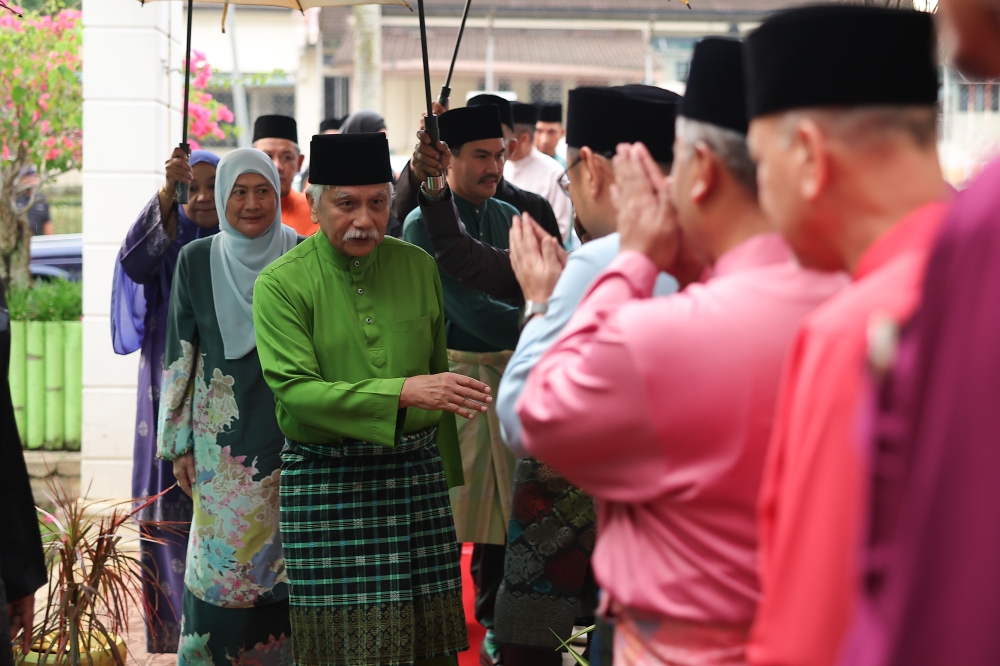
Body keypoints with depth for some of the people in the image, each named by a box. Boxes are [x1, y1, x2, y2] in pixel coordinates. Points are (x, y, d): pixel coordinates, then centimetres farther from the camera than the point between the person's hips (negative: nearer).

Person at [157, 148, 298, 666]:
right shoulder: (196, 261, 0)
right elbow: (180, 354, 4)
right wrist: (179, 444, 2)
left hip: (289, 430, 0)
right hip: (222, 434, 0)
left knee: (284, 552, 2)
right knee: (224, 556, 1)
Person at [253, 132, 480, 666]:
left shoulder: (418, 267, 8)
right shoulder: (282, 283, -5)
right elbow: (296, 390, -16)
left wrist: (446, 473, 15)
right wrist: (405, 392, -25)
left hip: (416, 472, 3)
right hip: (327, 482, -3)